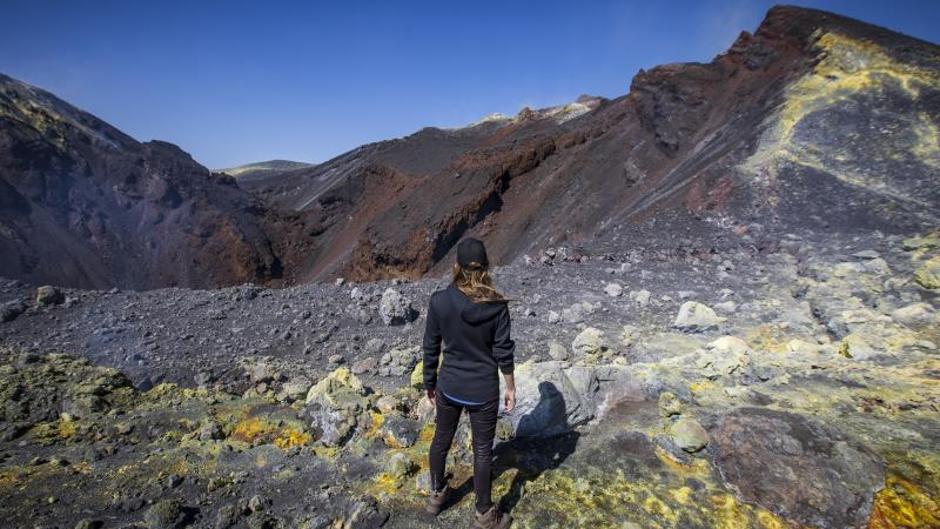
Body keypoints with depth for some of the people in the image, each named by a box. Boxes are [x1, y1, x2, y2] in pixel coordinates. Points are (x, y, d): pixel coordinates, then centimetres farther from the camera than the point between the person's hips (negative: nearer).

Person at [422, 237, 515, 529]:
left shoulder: (439, 301, -14)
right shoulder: (497, 305, -17)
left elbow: (431, 348, -6)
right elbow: (503, 351, -11)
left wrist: (429, 384, 8)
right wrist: (510, 388, 3)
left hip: (449, 387, 2)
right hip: (483, 391, -1)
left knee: (441, 440, 24)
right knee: (482, 451, 16)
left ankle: (436, 495, 47)